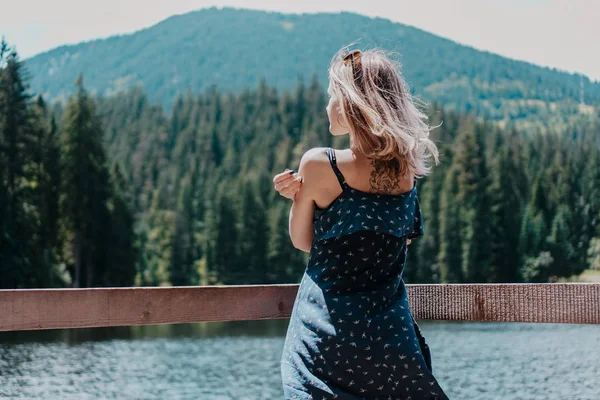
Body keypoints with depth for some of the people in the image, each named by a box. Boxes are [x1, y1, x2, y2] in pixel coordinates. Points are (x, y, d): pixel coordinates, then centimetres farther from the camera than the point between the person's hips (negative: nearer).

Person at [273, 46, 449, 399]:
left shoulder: (319, 163, -13)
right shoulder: (408, 169, -2)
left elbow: (303, 241, -2)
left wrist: (298, 194, 7)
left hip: (326, 328, -3)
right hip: (389, 329, 3)